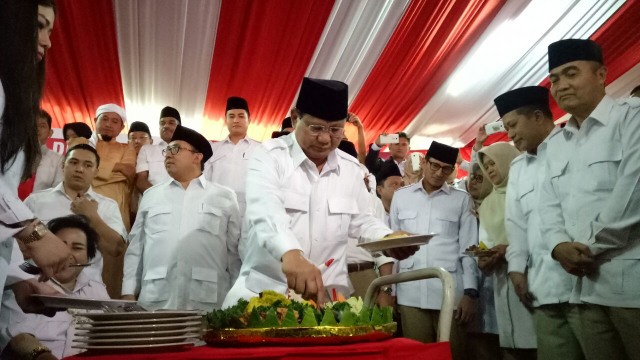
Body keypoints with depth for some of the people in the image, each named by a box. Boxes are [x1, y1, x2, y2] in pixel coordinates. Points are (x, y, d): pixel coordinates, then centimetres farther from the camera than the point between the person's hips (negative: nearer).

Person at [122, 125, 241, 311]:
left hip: (208, 303, -2)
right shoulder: (151, 195, 15)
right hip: (154, 301, 2)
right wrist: (129, 292, 5)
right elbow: (135, 248, 13)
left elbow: (235, 252, 6)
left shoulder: (225, 197, 8)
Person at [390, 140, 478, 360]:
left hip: (450, 292, -1)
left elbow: (468, 248, 4)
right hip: (410, 293, 1)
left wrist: (470, 292, -3)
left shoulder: (462, 200, 6)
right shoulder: (400, 196, 9)